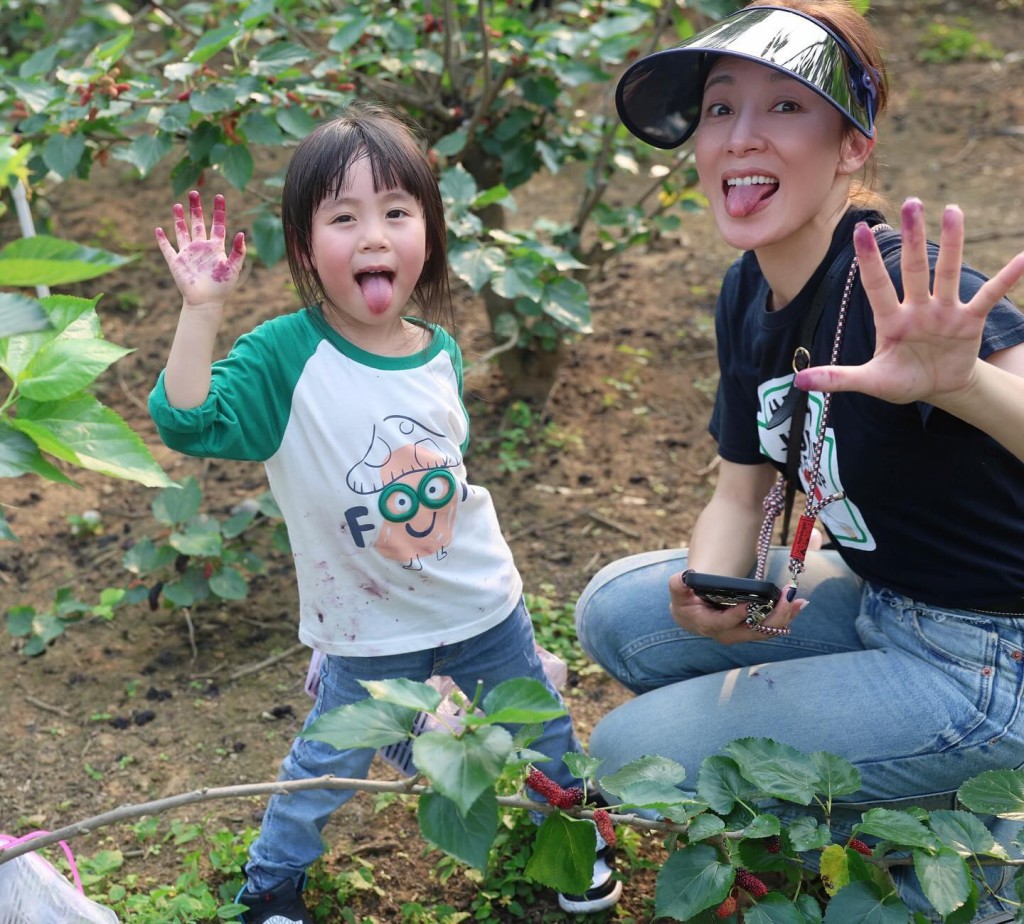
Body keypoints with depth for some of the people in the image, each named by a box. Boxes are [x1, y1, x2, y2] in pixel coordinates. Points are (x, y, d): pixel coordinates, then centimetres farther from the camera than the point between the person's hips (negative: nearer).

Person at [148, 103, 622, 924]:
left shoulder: (441, 353, -5)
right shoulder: (285, 356, -20)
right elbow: (189, 422, -32)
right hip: (368, 634, -4)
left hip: (486, 608, 4)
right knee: (328, 766, 14)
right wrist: (202, 309, -38)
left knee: (543, 732, 21)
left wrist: (489, 566, 12)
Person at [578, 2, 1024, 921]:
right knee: (617, 612, 6)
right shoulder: (748, 294, -2)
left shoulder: (898, 291, -27)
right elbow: (742, 494, 5)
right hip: (876, 601, 8)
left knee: (630, 752, -7)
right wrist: (708, 593, -15)